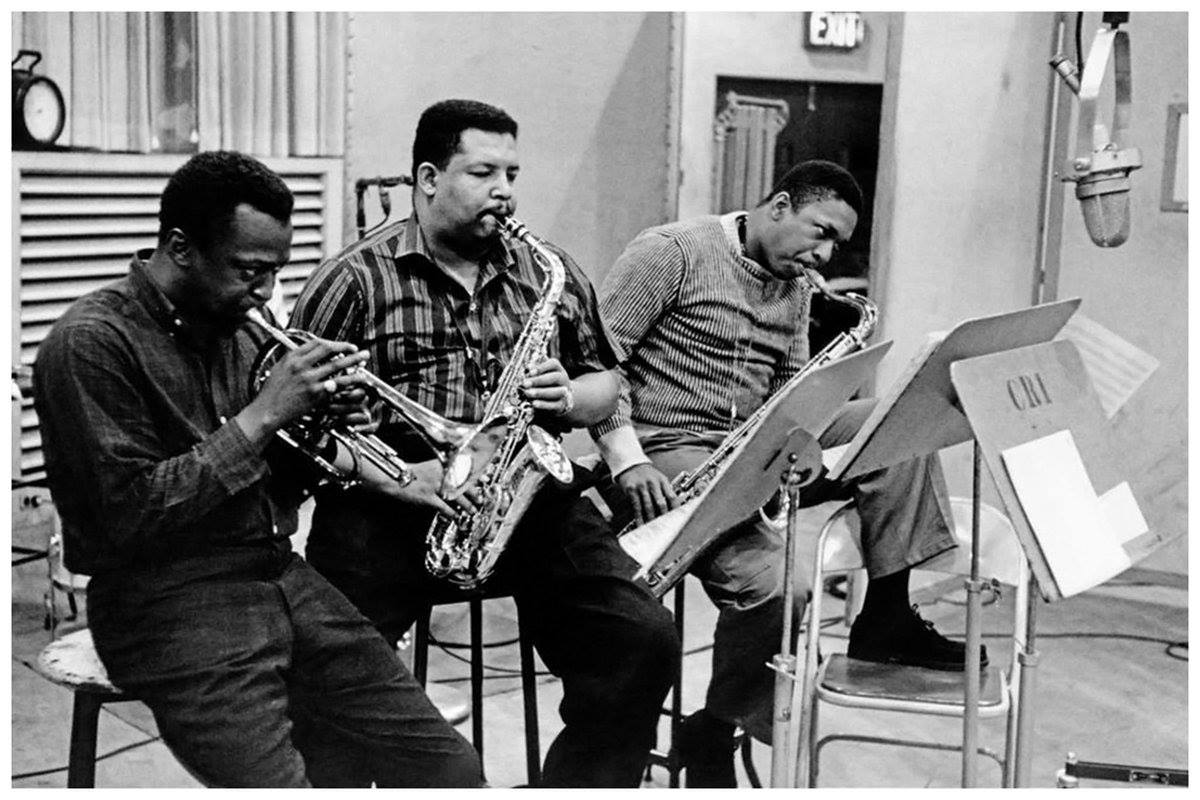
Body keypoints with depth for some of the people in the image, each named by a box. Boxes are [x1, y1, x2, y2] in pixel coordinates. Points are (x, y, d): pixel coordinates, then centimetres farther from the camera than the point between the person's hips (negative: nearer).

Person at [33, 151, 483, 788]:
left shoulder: (240, 330, 11)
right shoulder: (94, 342, -11)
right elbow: (132, 515, -18)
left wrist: (322, 431, -3)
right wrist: (263, 414, -18)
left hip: (280, 575, 7)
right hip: (169, 599, -6)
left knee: (451, 769, -3)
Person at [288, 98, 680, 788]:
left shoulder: (551, 271, 14)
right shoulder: (357, 279, 1)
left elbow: (606, 384, 20)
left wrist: (570, 398, -3)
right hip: (387, 509, -3)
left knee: (646, 642, -13)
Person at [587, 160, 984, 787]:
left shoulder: (794, 289, 18)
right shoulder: (672, 252, -6)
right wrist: (628, 462, -20)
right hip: (664, 458, -7)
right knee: (770, 578, -30)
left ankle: (886, 618, -6)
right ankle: (712, 736, -6)